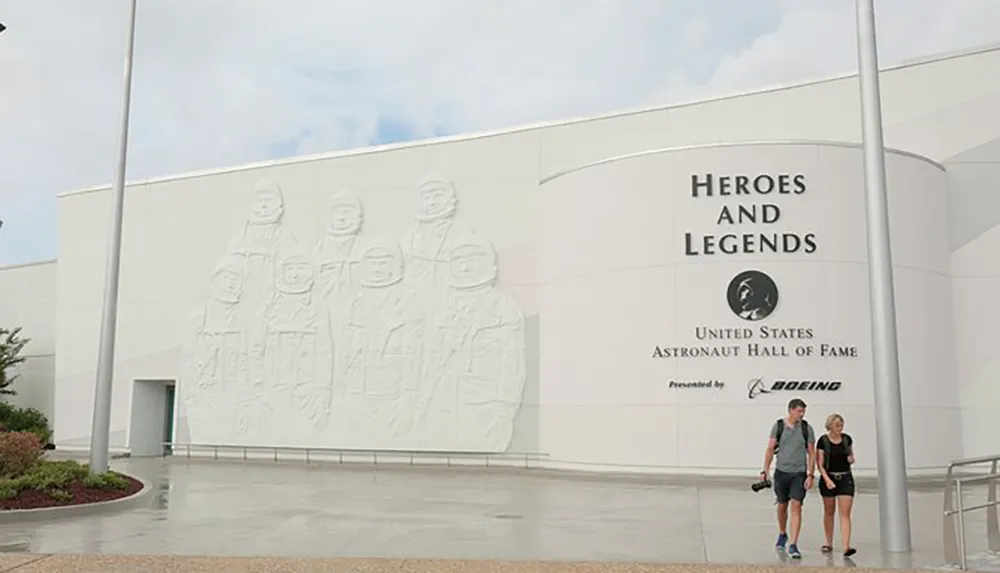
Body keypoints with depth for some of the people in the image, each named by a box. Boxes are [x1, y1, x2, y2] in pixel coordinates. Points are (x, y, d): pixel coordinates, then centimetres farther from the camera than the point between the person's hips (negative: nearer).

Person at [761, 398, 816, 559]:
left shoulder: (806, 428, 0)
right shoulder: (778, 426, -1)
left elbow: (811, 453, 2)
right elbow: (770, 449, 1)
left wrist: (810, 475, -5)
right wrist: (765, 470, -4)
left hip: (799, 473, -1)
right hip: (781, 471, 1)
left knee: (796, 506, -11)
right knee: (782, 505, 13)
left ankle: (793, 545, -10)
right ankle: (782, 534, 37)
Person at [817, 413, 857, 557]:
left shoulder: (847, 439, 2)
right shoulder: (823, 441, -8)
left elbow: (851, 456, 17)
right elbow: (820, 464, -9)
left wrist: (851, 459, -7)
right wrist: (827, 480, -23)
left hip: (846, 478, 2)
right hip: (828, 478, -1)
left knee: (845, 513, -8)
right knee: (829, 512, 11)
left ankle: (846, 547, -14)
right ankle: (829, 543, 26)